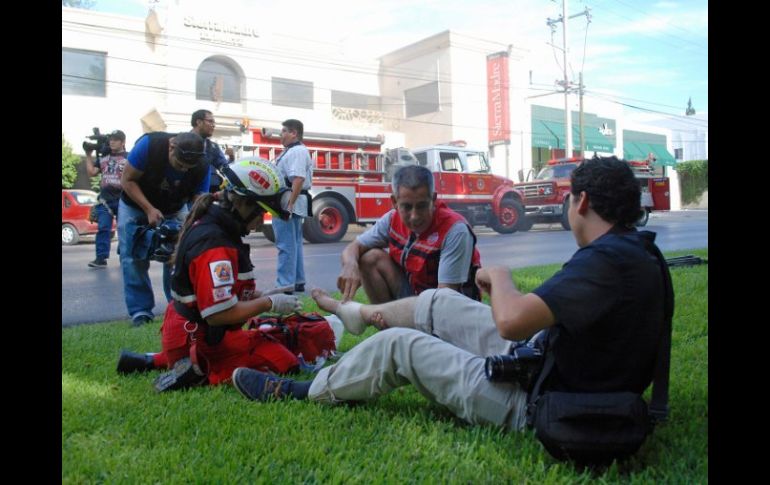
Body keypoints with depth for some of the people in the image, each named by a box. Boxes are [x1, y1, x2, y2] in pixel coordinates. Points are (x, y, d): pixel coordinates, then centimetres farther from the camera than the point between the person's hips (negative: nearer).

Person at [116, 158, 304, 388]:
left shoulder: (207, 224, 7)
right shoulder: (215, 245, -24)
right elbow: (220, 314, -27)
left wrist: (262, 296, 6)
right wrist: (270, 303, -15)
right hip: (201, 339, -10)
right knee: (284, 365, -14)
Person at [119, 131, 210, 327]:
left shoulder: (202, 168, -24)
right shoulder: (149, 144, -31)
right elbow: (128, 180, -22)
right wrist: (149, 210, -30)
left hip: (175, 210, 2)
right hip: (136, 206, -2)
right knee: (134, 258, -7)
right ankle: (140, 310, -1)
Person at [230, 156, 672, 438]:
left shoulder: (606, 260, -29)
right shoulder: (637, 250, 3)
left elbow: (511, 321, -38)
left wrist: (498, 277, -15)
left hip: (534, 407, -9)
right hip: (548, 364, 9)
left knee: (398, 344, -2)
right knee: (438, 302, 15)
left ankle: (298, 392, 20)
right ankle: (356, 313, 44)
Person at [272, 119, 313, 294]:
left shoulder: (296, 151, -14)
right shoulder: (293, 151, 21)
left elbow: (298, 179, -25)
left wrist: (289, 205, -28)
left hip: (289, 203, -11)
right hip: (291, 203, 11)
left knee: (286, 245, -9)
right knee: (294, 244, 13)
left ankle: (285, 285, -6)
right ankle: (298, 282, 20)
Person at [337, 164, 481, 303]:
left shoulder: (455, 230, -27)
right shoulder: (393, 219, -9)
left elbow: (445, 296, -28)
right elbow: (353, 247, -3)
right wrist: (350, 265, -27)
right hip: (412, 292, 5)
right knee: (370, 258, -10)